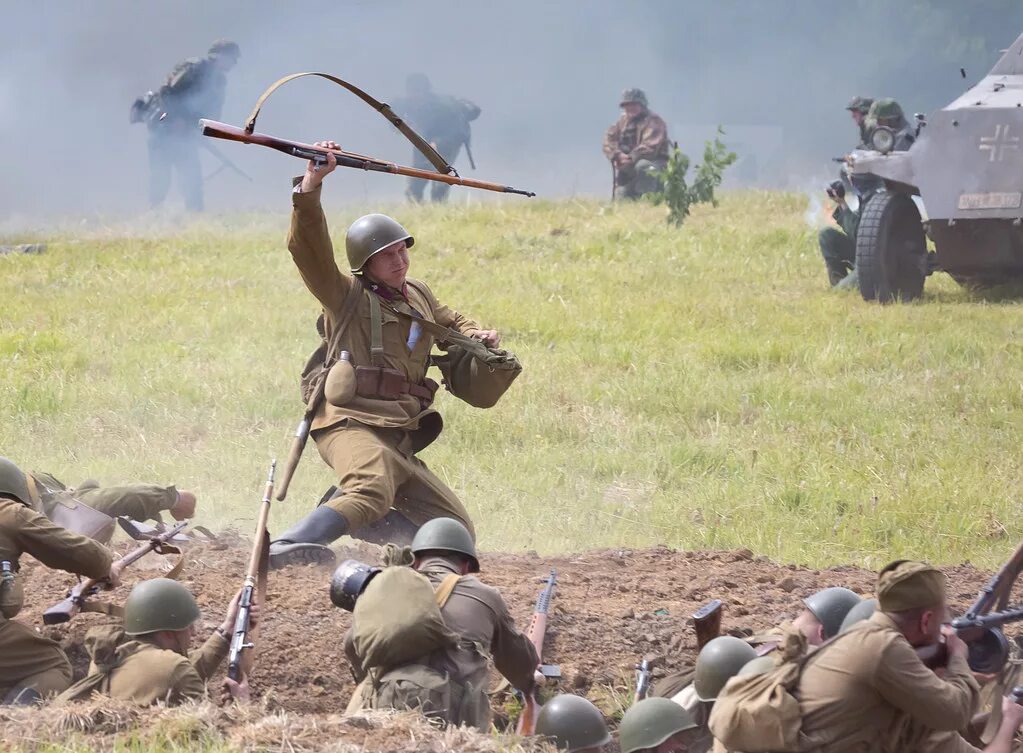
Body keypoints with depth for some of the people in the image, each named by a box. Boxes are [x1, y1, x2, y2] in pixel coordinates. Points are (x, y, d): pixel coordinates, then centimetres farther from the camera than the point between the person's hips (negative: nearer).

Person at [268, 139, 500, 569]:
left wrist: (478, 335, 17)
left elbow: (450, 321, 41)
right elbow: (308, 248, -12)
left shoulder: (418, 295, 22)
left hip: (399, 441, 8)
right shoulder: (349, 296, 2)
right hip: (352, 424, -8)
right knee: (374, 491, -39)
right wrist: (311, 186, -25)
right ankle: (283, 548, -52)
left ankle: (342, 514, 12)